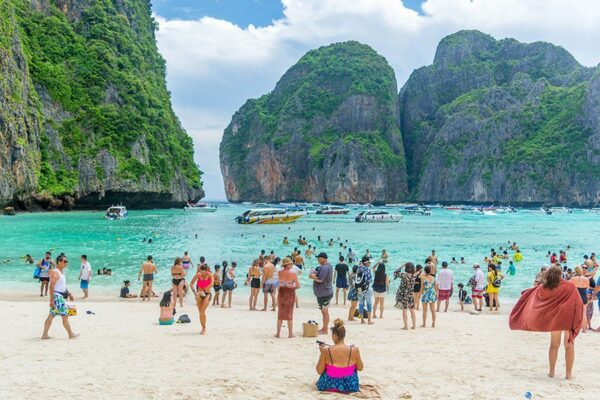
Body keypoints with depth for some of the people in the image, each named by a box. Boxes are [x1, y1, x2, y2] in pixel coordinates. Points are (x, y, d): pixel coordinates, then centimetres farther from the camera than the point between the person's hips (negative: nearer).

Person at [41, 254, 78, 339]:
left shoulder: (61, 272, 14)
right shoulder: (55, 272, -17)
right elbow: (51, 286, -22)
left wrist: (68, 294, 22)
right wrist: (51, 300, -26)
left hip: (60, 296, 10)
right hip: (57, 296, -10)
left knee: (51, 315, 10)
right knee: (65, 315, -3)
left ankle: (45, 334, 14)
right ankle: (71, 334, 5)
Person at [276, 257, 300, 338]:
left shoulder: (279, 272, -2)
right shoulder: (293, 273, -12)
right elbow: (298, 285, -10)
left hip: (281, 292, 3)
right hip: (290, 293, -3)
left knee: (280, 314, 13)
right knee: (289, 314, 7)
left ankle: (278, 333, 14)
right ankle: (290, 334, 10)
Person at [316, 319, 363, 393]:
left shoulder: (326, 350, -16)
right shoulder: (354, 350, -14)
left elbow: (319, 371, -7)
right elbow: (360, 368, 1)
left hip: (328, 385, 0)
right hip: (350, 387, 0)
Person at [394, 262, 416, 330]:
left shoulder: (404, 275, -17)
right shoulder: (414, 276, -3)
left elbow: (396, 273, -4)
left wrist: (401, 267, 0)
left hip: (404, 295, -4)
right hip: (411, 295, 4)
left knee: (404, 310, 2)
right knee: (412, 310, 14)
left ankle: (406, 326, 2)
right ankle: (414, 325, 20)